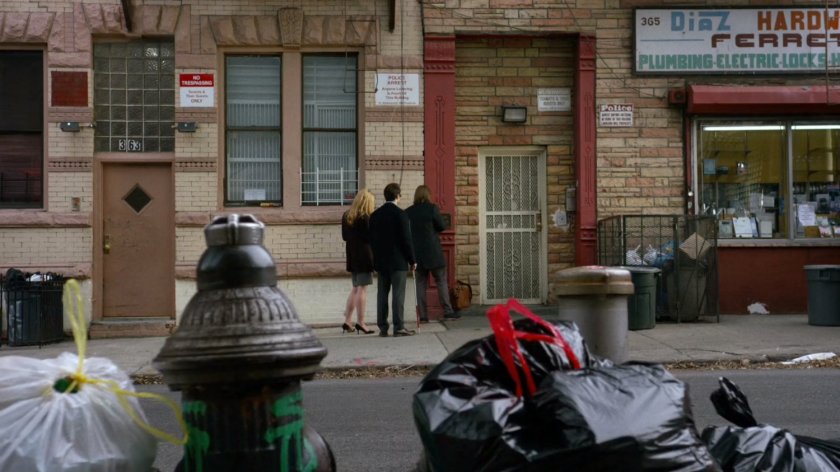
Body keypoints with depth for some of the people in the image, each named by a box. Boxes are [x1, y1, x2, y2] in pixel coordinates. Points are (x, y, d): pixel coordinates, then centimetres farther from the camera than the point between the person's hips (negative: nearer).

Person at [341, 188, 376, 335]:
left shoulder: (346, 216, 9)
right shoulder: (365, 218, -15)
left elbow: (345, 236, 13)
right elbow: (371, 237, -16)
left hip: (351, 256, 8)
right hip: (364, 255, -8)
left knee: (355, 288, 16)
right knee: (362, 289, -3)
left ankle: (347, 321, 13)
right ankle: (360, 322, -2)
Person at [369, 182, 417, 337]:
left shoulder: (375, 215, 7)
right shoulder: (400, 214, -10)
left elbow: (372, 239, 11)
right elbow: (406, 240, -11)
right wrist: (412, 260, -3)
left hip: (380, 261, 5)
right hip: (398, 261, -5)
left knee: (382, 294, 7)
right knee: (398, 294, -4)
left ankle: (382, 327, 9)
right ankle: (398, 327, -5)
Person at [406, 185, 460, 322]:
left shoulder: (408, 212, 3)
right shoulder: (432, 208, -7)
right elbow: (442, 226, -4)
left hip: (416, 252, 3)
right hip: (433, 252, -3)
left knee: (420, 283, 7)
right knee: (441, 281, 5)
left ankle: (422, 314, 4)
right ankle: (447, 311, 3)